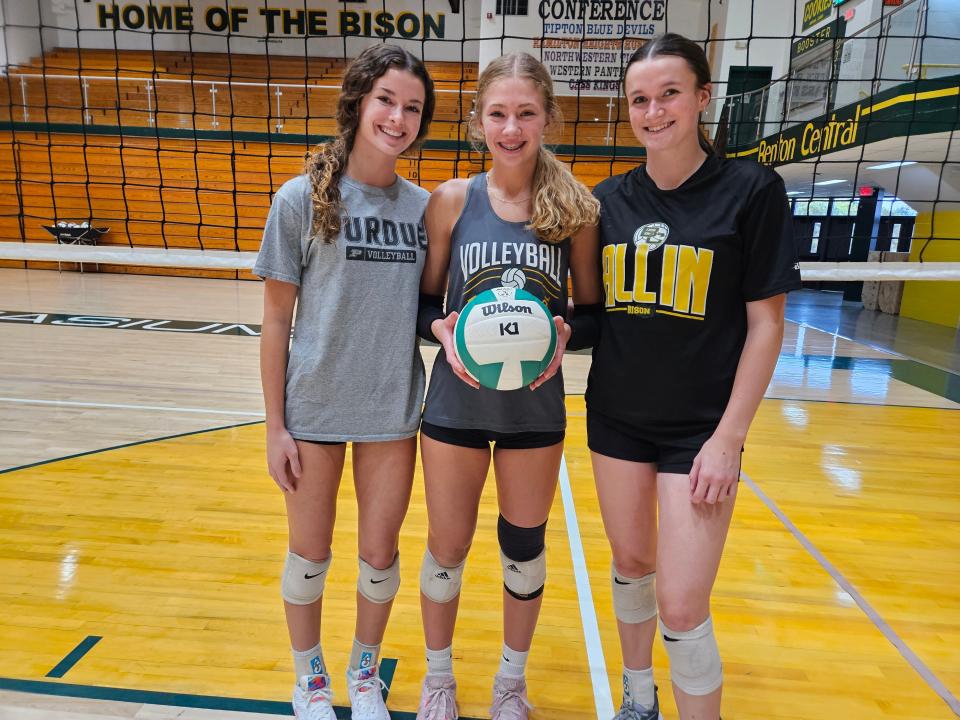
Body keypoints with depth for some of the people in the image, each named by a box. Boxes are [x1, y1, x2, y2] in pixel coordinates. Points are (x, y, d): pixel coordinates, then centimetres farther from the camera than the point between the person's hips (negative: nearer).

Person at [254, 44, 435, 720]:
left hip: (394, 411, 2)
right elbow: (277, 319, -5)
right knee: (310, 555, 14)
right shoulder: (303, 198, -7)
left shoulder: (424, 206, 0)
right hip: (313, 408, -2)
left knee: (380, 554, 14)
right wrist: (274, 425, -5)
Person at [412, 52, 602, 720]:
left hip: (536, 407, 1)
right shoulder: (452, 200, -4)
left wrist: (567, 333, -19)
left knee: (525, 548, 16)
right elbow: (424, 300, 2)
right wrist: (443, 330, -19)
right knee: (448, 549, 13)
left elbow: (594, 308, 2)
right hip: (457, 401, 0)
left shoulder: (575, 207, -5)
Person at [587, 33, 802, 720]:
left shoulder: (751, 188, -8)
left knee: (682, 608, -3)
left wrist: (728, 437, -12)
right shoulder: (610, 198, 3)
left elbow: (766, 323, -8)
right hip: (617, 417, 4)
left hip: (699, 427, -4)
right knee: (631, 565, 18)